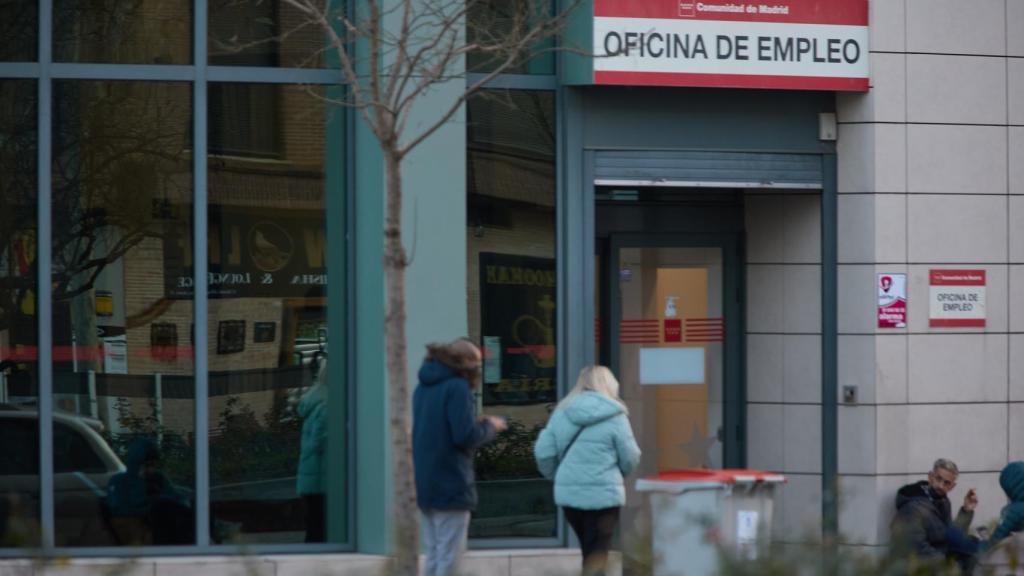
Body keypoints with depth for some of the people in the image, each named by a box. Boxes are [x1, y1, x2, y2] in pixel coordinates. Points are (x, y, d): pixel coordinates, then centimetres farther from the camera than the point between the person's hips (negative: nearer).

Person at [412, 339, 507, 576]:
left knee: (434, 556, 11)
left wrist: (475, 424, 15)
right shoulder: (457, 387, -12)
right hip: (451, 483, -8)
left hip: (425, 484, 8)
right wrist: (490, 427, 1)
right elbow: (465, 437, -17)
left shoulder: (424, 387, 13)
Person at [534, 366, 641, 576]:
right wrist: (618, 472, 17)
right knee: (597, 553, 1)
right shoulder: (614, 416, -7)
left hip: (569, 493, 4)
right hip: (603, 494, -4)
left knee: (589, 551, 20)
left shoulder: (563, 412, 2)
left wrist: (556, 476, 18)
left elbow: (543, 452, 0)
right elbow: (630, 458, -5)